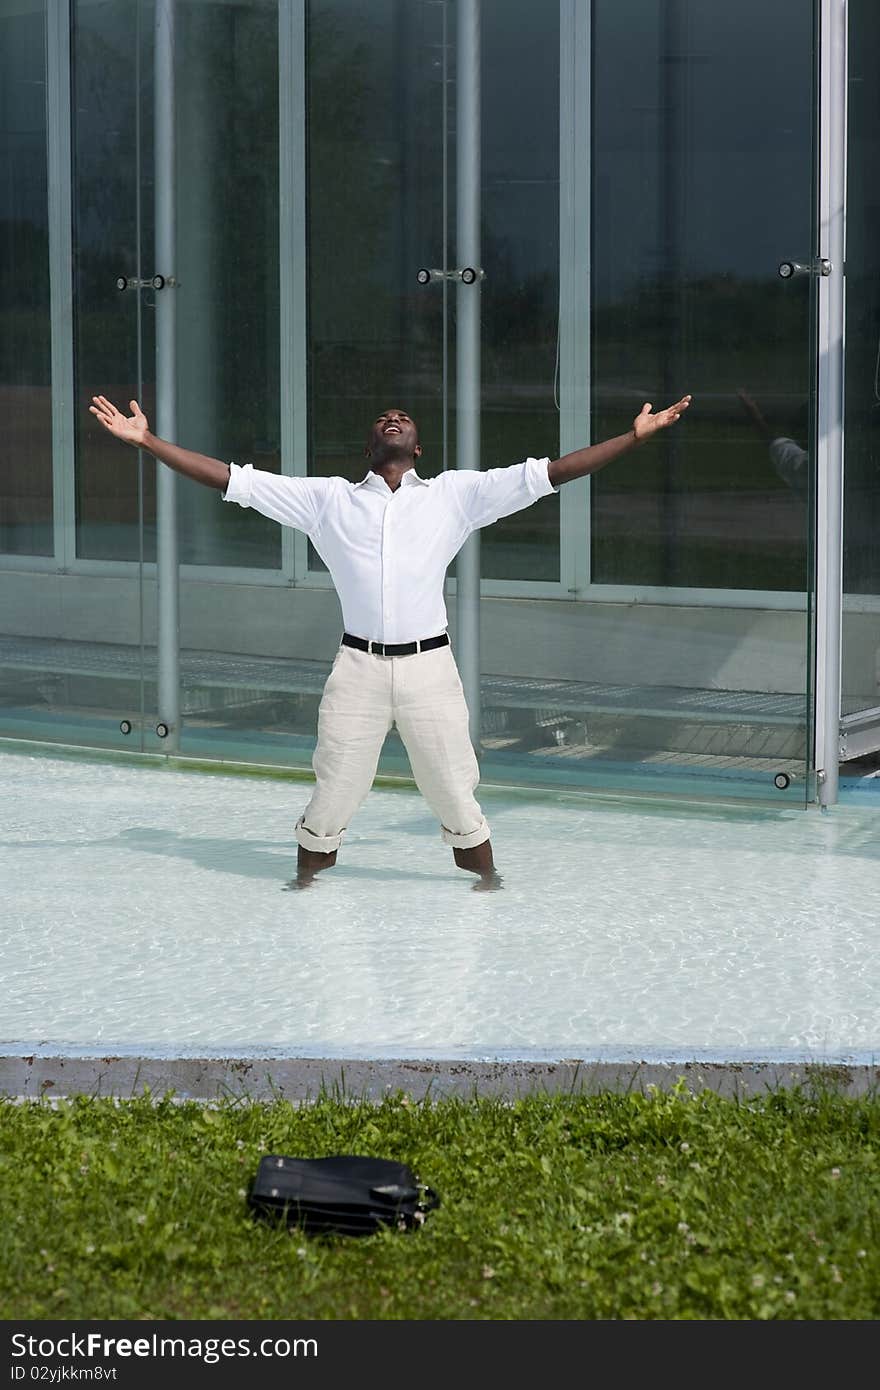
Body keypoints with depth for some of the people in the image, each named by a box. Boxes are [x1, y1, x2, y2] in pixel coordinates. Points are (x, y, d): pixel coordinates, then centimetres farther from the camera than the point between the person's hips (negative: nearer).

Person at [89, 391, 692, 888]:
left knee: (452, 783, 8)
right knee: (335, 784, 6)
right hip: (359, 666, 0)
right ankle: (309, 870, 27)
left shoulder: (455, 494, 6)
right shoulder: (329, 499, 7)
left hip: (430, 666, 0)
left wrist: (636, 436, -4)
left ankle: (482, 866, 30)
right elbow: (233, 480, 6)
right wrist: (147, 441, 1)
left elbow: (548, 473, 2)